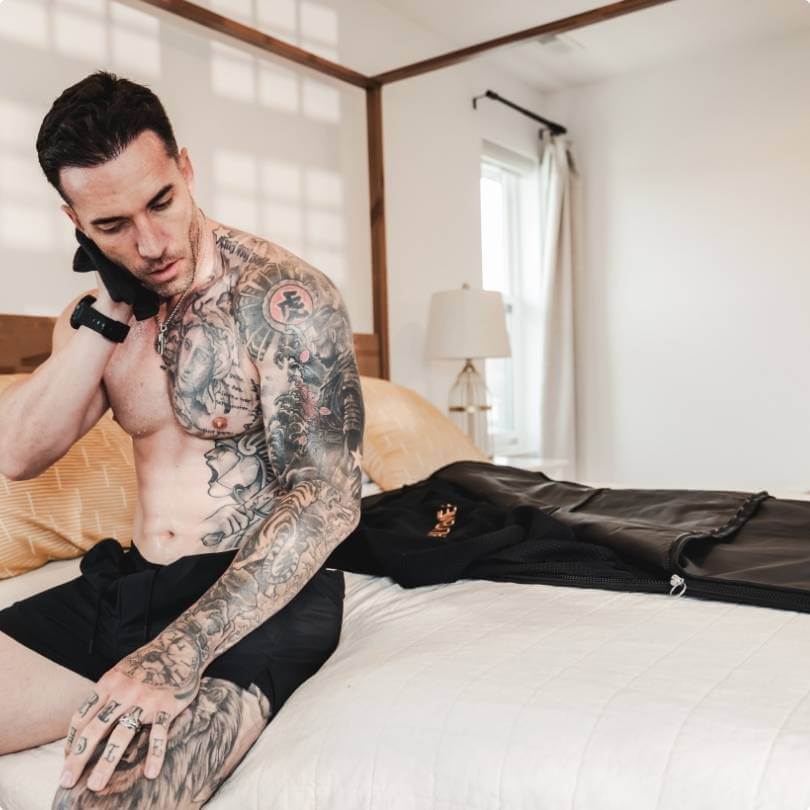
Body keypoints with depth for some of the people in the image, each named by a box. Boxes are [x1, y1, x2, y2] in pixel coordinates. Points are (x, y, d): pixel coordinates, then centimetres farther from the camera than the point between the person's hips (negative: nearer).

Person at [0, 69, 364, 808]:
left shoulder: (285, 297, -14)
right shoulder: (101, 313, 8)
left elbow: (330, 498, -21)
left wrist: (178, 654, -28)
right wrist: (104, 315, -10)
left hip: (259, 594, -6)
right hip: (128, 584, 6)